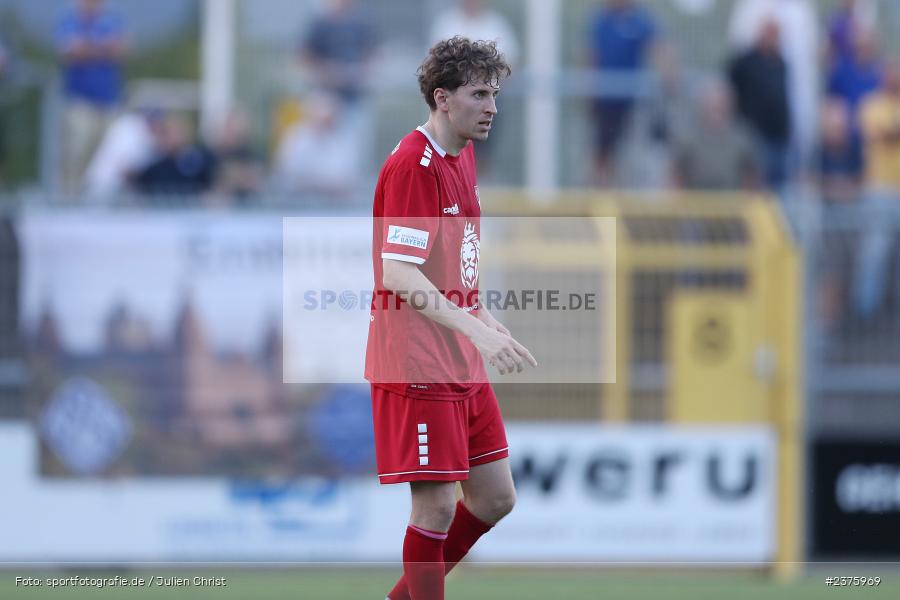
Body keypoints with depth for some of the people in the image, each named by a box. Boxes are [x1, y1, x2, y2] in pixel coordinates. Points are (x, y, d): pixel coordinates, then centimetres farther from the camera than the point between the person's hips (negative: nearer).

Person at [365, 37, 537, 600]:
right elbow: (397, 275, -25)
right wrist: (477, 331, -30)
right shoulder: (413, 165, -17)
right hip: (418, 364, -9)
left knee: (495, 497, 11)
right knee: (437, 505, -7)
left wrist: (487, 320, 17)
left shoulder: (463, 157, 13)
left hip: (463, 364, 9)